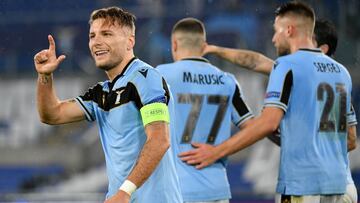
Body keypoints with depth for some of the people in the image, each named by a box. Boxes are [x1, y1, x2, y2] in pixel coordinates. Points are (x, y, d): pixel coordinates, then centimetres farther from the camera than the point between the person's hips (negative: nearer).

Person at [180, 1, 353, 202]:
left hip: (301, 184, -7)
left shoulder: (287, 65, -7)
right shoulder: (342, 71, 14)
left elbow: (269, 122, -18)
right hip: (337, 182, 7)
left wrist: (216, 152, -16)